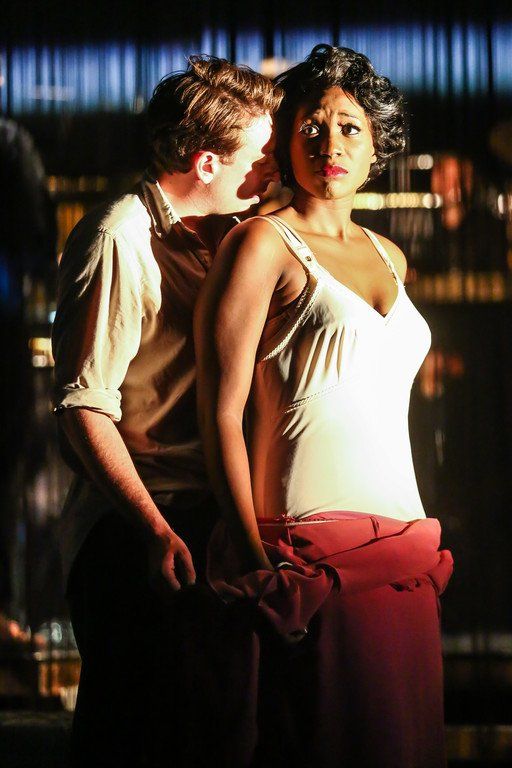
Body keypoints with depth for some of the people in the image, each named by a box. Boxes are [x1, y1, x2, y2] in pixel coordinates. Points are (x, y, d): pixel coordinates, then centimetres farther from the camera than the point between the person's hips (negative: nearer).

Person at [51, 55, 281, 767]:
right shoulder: (121, 239, -13)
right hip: (134, 533, -8)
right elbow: (84, 407, -17)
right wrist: (156, 530, -21)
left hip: (199, 519, 8)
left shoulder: (214, 233, 13)